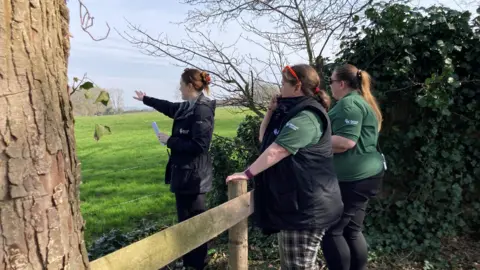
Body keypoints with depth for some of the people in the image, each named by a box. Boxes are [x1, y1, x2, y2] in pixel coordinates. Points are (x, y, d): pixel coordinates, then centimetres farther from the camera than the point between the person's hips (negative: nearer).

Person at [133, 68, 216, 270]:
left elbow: (199, 145, -24)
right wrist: (145, 99, 44)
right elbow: (169, 107, 31)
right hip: (185, 173, 10)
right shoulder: (189, 107, 12)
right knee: (187, 219, 17)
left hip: (193, 175, -10)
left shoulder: (202, 110, -17)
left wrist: (169, 141, -14)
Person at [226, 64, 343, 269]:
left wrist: (247, 174, -20)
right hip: (294, 202, 11)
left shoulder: (306, 116, -18)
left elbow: (276, 151, -24)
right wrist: (271, 111, 5)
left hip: (306, 205, -11)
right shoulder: (292, 111, 16)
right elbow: (264, 138, 18)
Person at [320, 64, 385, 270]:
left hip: (352, 178, -11)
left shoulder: (349, 103, -13)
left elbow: (346, 141, -24)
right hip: (361, 175, 11)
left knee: (331, 231, -3)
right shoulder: (362, 101, 19)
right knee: (352, 230, 16)